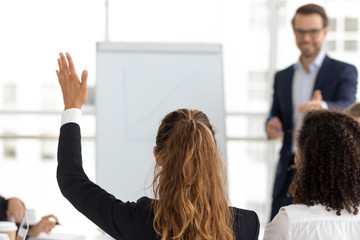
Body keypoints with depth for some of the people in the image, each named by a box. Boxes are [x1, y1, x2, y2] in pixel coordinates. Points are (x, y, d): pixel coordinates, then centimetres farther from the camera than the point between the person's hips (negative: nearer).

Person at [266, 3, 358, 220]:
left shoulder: (344, 72, 0)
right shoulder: (282, 77, 15)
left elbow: (347, 109, -18)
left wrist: (322, 107, -41)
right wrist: (272, 126, -6)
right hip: (290, 171, 4)